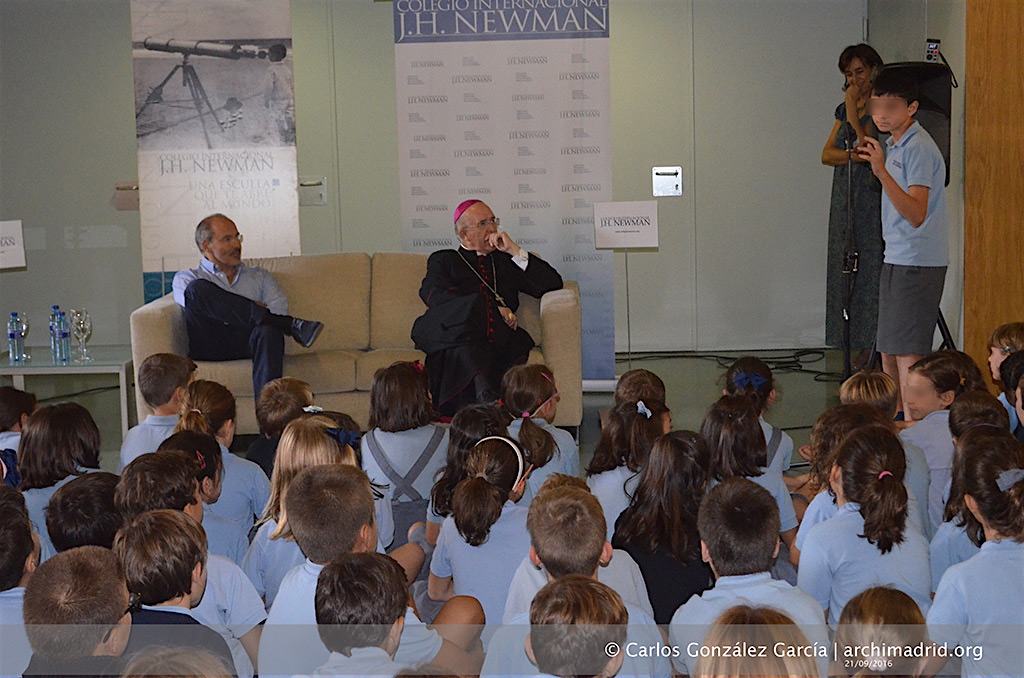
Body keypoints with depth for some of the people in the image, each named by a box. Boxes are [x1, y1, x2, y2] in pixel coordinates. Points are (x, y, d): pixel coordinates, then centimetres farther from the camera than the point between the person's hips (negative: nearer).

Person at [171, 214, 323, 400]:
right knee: (198, 288, -29)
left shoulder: (259, 276, 31)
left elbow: (279, 306, 12)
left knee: (269, 331, -37)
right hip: (211, 346, -1)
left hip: (251, 342, 1)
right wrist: (253, 308, 2)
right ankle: (291, 325, -34)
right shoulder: (186, 278, 24)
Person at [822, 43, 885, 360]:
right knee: (843, 271, 5)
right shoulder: (845, 109, 17)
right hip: (845, 200, 7)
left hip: (874, 201, -7)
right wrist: (854, 155, -11)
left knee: (871, 272, -7)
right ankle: (853, 353, 8)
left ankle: (870, 349, -3)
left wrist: (853, 109, -11)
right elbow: (827, 154, 8)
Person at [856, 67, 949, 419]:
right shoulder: (892, 145, 14)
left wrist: (881, 171, -34)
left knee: (907, 353, -11)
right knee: (888, 351, 14)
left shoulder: (918, 148, -16)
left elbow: (916, 214, -29)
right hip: (896, 258, 10)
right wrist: (871, 156, 20)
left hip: (918, 261, -10)